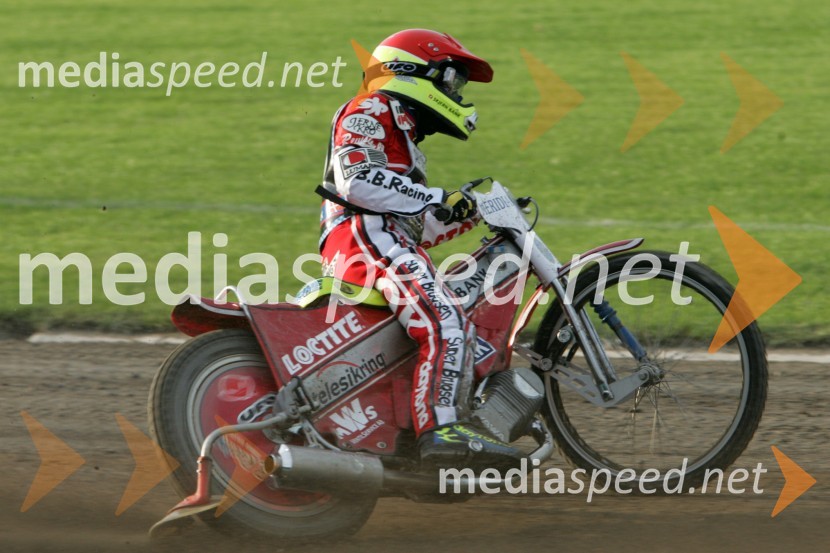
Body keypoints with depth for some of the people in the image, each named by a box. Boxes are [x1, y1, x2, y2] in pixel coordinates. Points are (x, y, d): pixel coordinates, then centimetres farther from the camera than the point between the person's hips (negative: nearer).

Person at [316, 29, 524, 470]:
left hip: (390, 247, 11)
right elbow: (359, 179, -17)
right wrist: (436, 199, -18)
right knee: (447, 325, -28)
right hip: (364, 240, -11)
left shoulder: (401, 136, 34)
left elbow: (416, 229, 31)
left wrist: (472, 213, 22)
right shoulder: (368, 112, 3)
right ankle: (441, 430, -40)